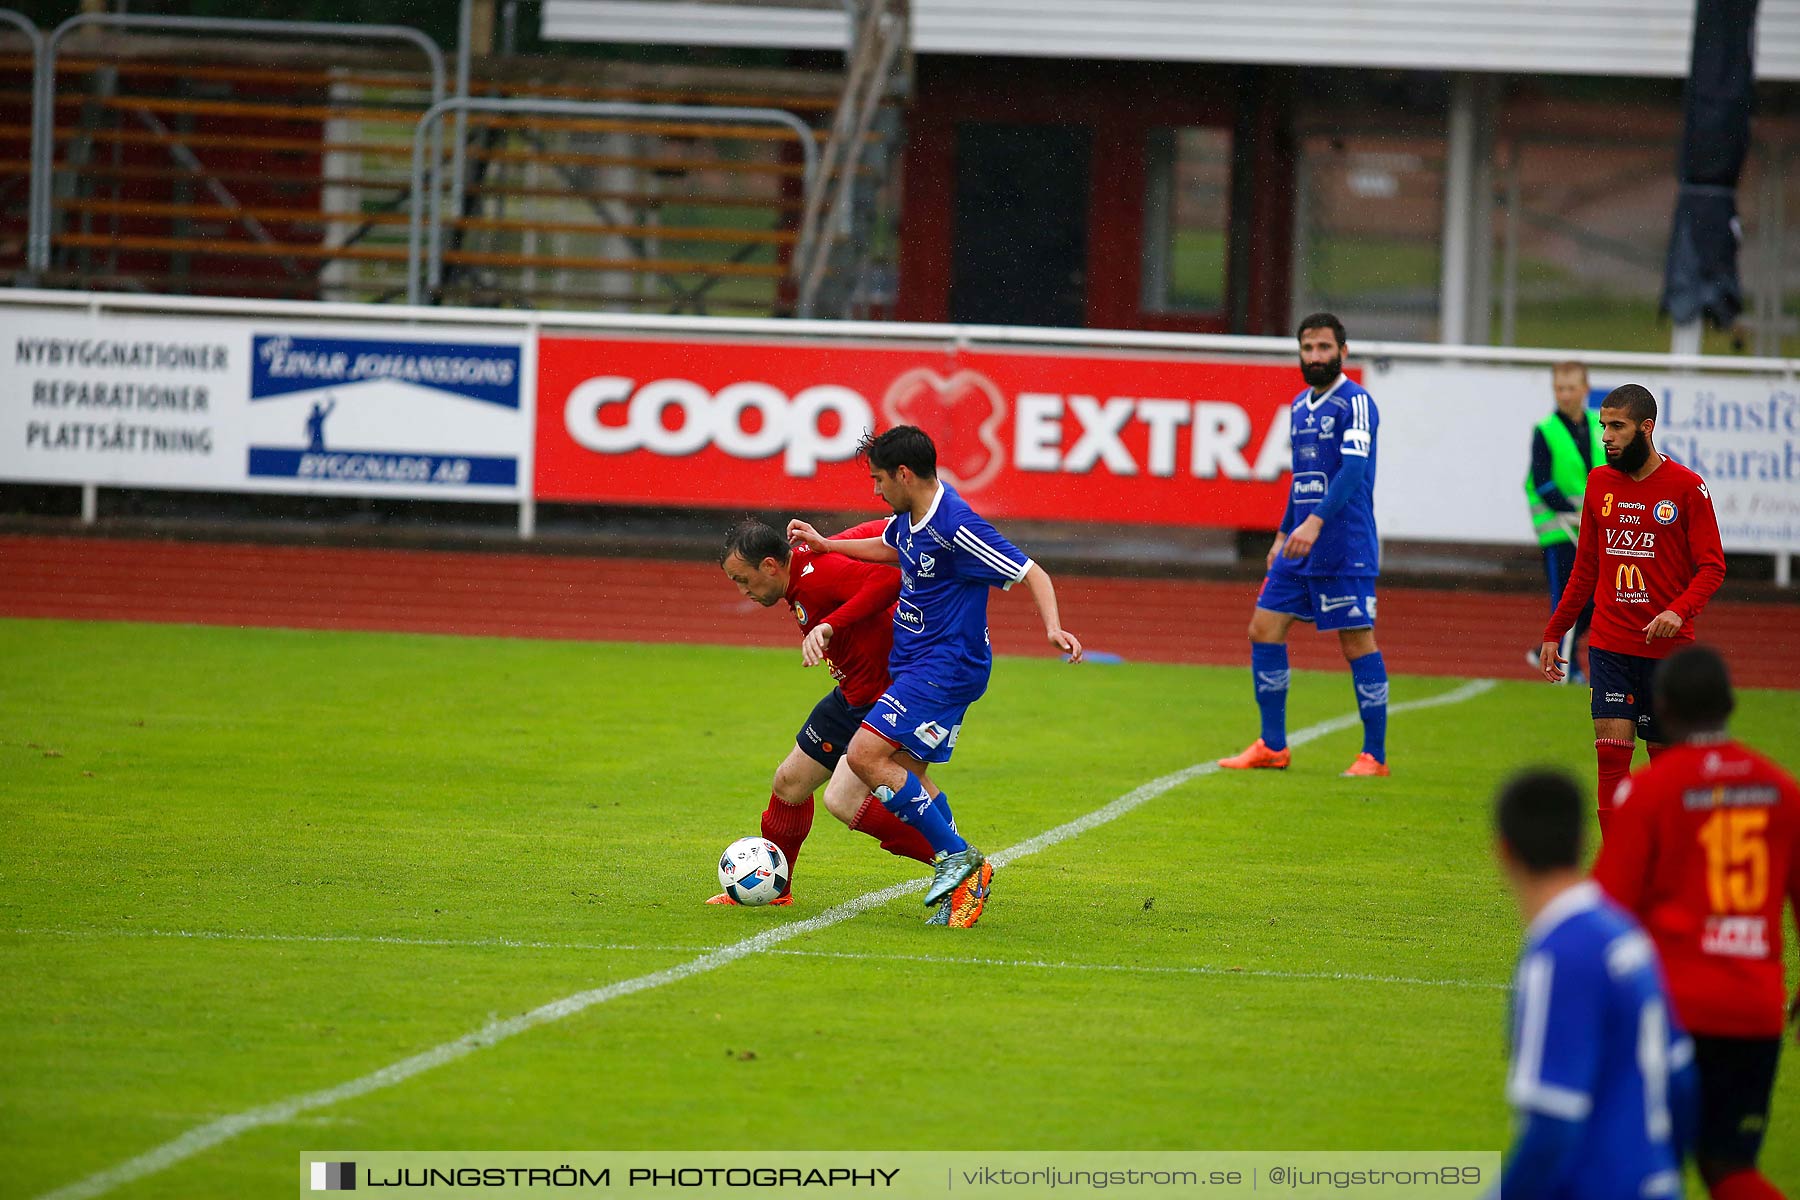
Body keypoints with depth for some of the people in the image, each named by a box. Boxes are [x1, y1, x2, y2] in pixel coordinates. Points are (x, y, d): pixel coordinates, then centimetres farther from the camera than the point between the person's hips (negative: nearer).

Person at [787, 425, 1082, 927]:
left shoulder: (955, 525, -23)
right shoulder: (910, 514, 5)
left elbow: (1032, 574, -21)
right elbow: (889, 549, 30)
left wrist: (1052, 627, -36)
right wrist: (824, 543, 31)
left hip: (946, 666, -10)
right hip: (915, 662, 10)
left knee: (866, 756, -18)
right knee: (904, 772, 9)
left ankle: (956, 856, -11)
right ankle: (962, 883, 14)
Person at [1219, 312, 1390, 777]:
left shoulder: (1355, 403, -10)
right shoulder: (1300, 406, 15)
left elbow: (1353, 468, -22)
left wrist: (1316, 521, -32)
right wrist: (1283, 534, 23)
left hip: (1345, 548, -8)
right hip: (1299, 548, 8)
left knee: (1357, 643, -4)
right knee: (1264, 630, 4)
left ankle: (1374, 755, 1)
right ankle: (1273, 746, 12)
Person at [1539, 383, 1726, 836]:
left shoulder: (1686, 487, -6)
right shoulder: (1600, 483, 8)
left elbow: (1711, 566, -6)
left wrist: (1679, 611, -24)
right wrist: (1554, 632, 16)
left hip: (1668, 647, -3)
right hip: (1609, 643, 3)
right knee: (1611, 754, -8)